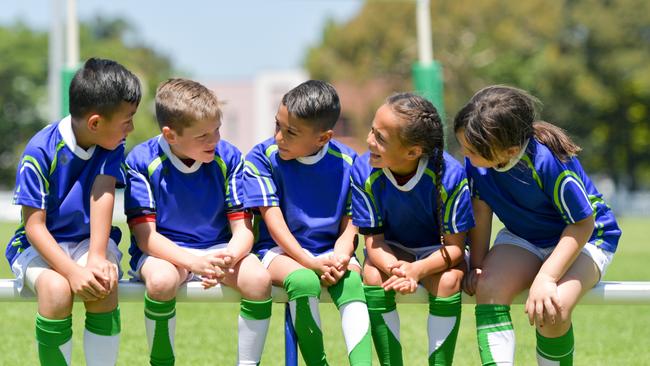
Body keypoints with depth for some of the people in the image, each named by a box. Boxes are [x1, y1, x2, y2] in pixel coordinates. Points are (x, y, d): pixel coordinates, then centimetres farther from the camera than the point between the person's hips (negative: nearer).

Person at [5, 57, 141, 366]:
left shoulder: (112, 147, -5)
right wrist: (72, 272, -31)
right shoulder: (40, 151, -18)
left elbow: (102, 195, -21)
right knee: (56, 289, -34)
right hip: (41, 246, -3)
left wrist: (97, 257, -34)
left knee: (103, 283, -30)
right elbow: (34, 225, -18)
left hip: (90, 240, 3)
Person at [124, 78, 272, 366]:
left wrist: (229, 258, -28)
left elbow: (242, 229, -3)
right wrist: (194, 262, -30)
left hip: (217, 249, 3)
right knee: (161, 280, -37)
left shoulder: (227, 158, -4)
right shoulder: (142, 162, -11)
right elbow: (145, 236, -15)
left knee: (258, 279, -27)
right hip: (165, 253, -3)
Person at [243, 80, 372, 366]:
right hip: (281, 251, -2)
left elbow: (350, 224, 3)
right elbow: (274, 221, -9)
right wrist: (311, 262, -20)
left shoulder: (347, 163, 1)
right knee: (303, 281, -35)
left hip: (330, 252, 2)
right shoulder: (263, 158, -4)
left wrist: (339, 258, -19)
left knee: (351, 280, -31)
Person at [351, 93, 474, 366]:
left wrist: (416, 270, -39)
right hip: (392, 252, 2)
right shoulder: (364, 172, -21)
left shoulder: (449, 175, -27)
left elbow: (455, 246, -20)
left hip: (438, 253, -2)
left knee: (448, 280, -34)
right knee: (373, 274, -30)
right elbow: (373, 240, -15)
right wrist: (394, 268, -38)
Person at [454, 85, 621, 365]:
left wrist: (545, 278, -30)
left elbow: (583, 223, -25)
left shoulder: (547, 161, -33)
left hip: (584, 239, -5)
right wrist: (478, 265, -6)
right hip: (523, 238, 5)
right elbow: (481, 207, -3)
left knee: (552, 310, -32)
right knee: (488, 288, -27)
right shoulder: (477, 155, -18)